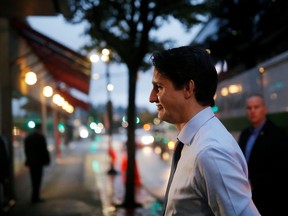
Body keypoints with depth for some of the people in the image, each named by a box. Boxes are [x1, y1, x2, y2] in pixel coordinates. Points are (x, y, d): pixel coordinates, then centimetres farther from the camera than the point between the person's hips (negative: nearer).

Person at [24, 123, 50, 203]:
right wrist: (47, 160, -3)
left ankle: (35, 196, 22)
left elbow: (26, 150, 12)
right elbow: (44, 150, -12)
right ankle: (35, 197, -2)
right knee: (38, 179, -2)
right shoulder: (41, 137, -12)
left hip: (31, 162, 7)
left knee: (34, 179, 14)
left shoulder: (27, 137, 9)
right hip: (39, 161, -7)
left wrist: (29, 159, 18)